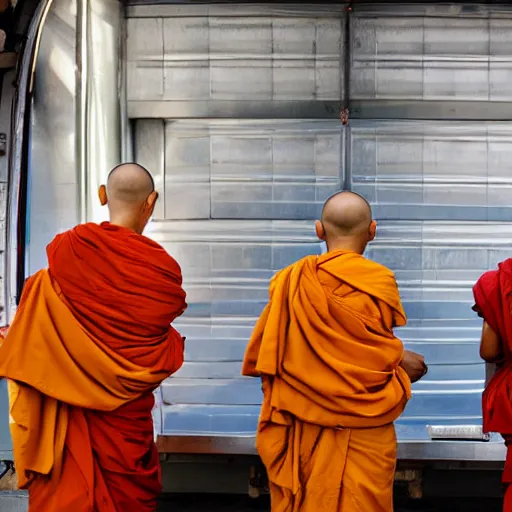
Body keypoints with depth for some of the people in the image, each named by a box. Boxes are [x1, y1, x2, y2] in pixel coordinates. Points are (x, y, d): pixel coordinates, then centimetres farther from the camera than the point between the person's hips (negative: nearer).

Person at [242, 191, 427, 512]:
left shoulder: (289, 280, -1)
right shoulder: (380, 282, -10)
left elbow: (261, 356, 4)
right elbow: (380, 354, -15)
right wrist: (401, 362, 7)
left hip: (301, 431, 3)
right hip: (362, 433, -3)